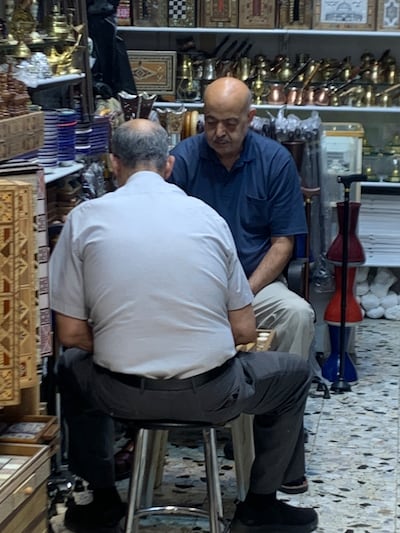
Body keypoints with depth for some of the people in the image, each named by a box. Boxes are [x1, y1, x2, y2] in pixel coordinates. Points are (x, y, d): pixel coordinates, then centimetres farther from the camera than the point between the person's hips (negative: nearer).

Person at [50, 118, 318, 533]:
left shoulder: (84, 219, -1)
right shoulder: (206, 215, 3)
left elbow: (72, 334, -1)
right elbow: (244, 332, 3)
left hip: (123, 395, 1)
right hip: (212, 395, 0)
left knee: (70, 367, 35)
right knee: (294, 374, 29)